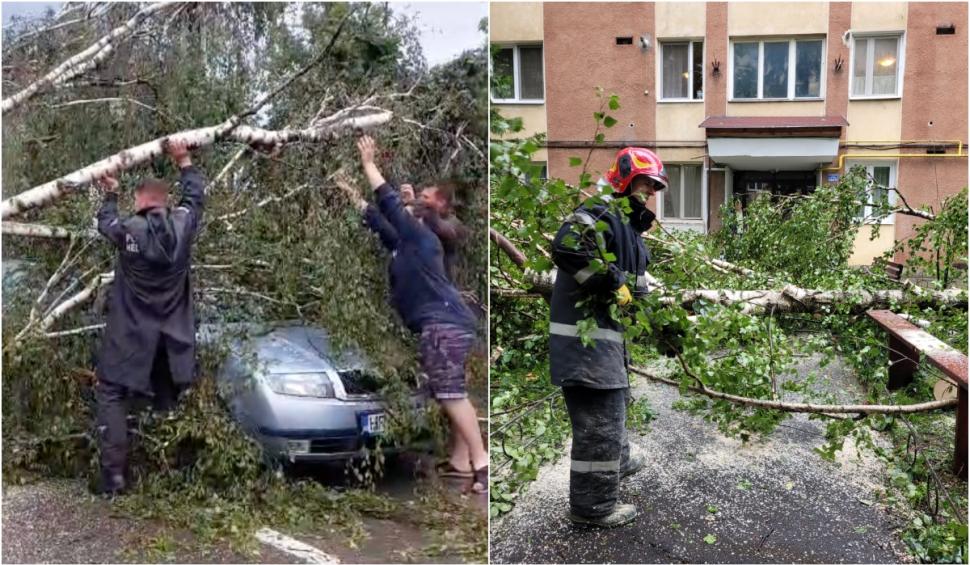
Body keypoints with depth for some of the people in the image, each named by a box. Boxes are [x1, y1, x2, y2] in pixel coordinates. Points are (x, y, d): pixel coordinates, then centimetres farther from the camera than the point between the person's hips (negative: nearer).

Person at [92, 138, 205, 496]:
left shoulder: (129, 230, -13)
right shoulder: (182, 225, -7)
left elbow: (105, 223, 11)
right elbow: (196, 195, 13)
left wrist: (110, 195, 30)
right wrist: (184, 161, 26)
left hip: (131, 337, -3)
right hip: (172, 336, 3)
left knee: (112, 397, 6)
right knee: (168, 401, 15)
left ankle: (114, 475, -2)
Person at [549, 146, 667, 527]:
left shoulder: (629, 225, 20)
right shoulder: (599, 213, -13)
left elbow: (638, 284, 30)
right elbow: (565, 248, -32)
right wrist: (612, 281, -24)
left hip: (606, 327, 11)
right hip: (585, 330, -11)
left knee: (613, 398, 29)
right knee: (599, 414, -7)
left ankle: (617, 461, 52)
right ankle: (592, 504, 2)